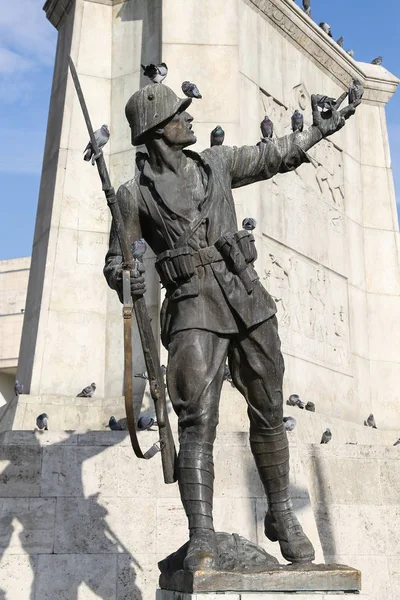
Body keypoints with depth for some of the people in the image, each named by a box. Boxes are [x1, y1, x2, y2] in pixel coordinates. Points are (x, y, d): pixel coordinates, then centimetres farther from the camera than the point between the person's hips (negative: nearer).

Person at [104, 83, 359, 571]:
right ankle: (202, 540, -16)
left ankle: (281, 516, 25)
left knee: (269, 414, 8)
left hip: (247, 299, 4)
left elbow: (271, 156, 28)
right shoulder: (134, 194, 2)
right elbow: (116, 262, 3)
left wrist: (319, 130, 35)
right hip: (193, 309, -4)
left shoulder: (215, 163, 14)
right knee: (198, 421, -16)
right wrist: (126, 279, -20)